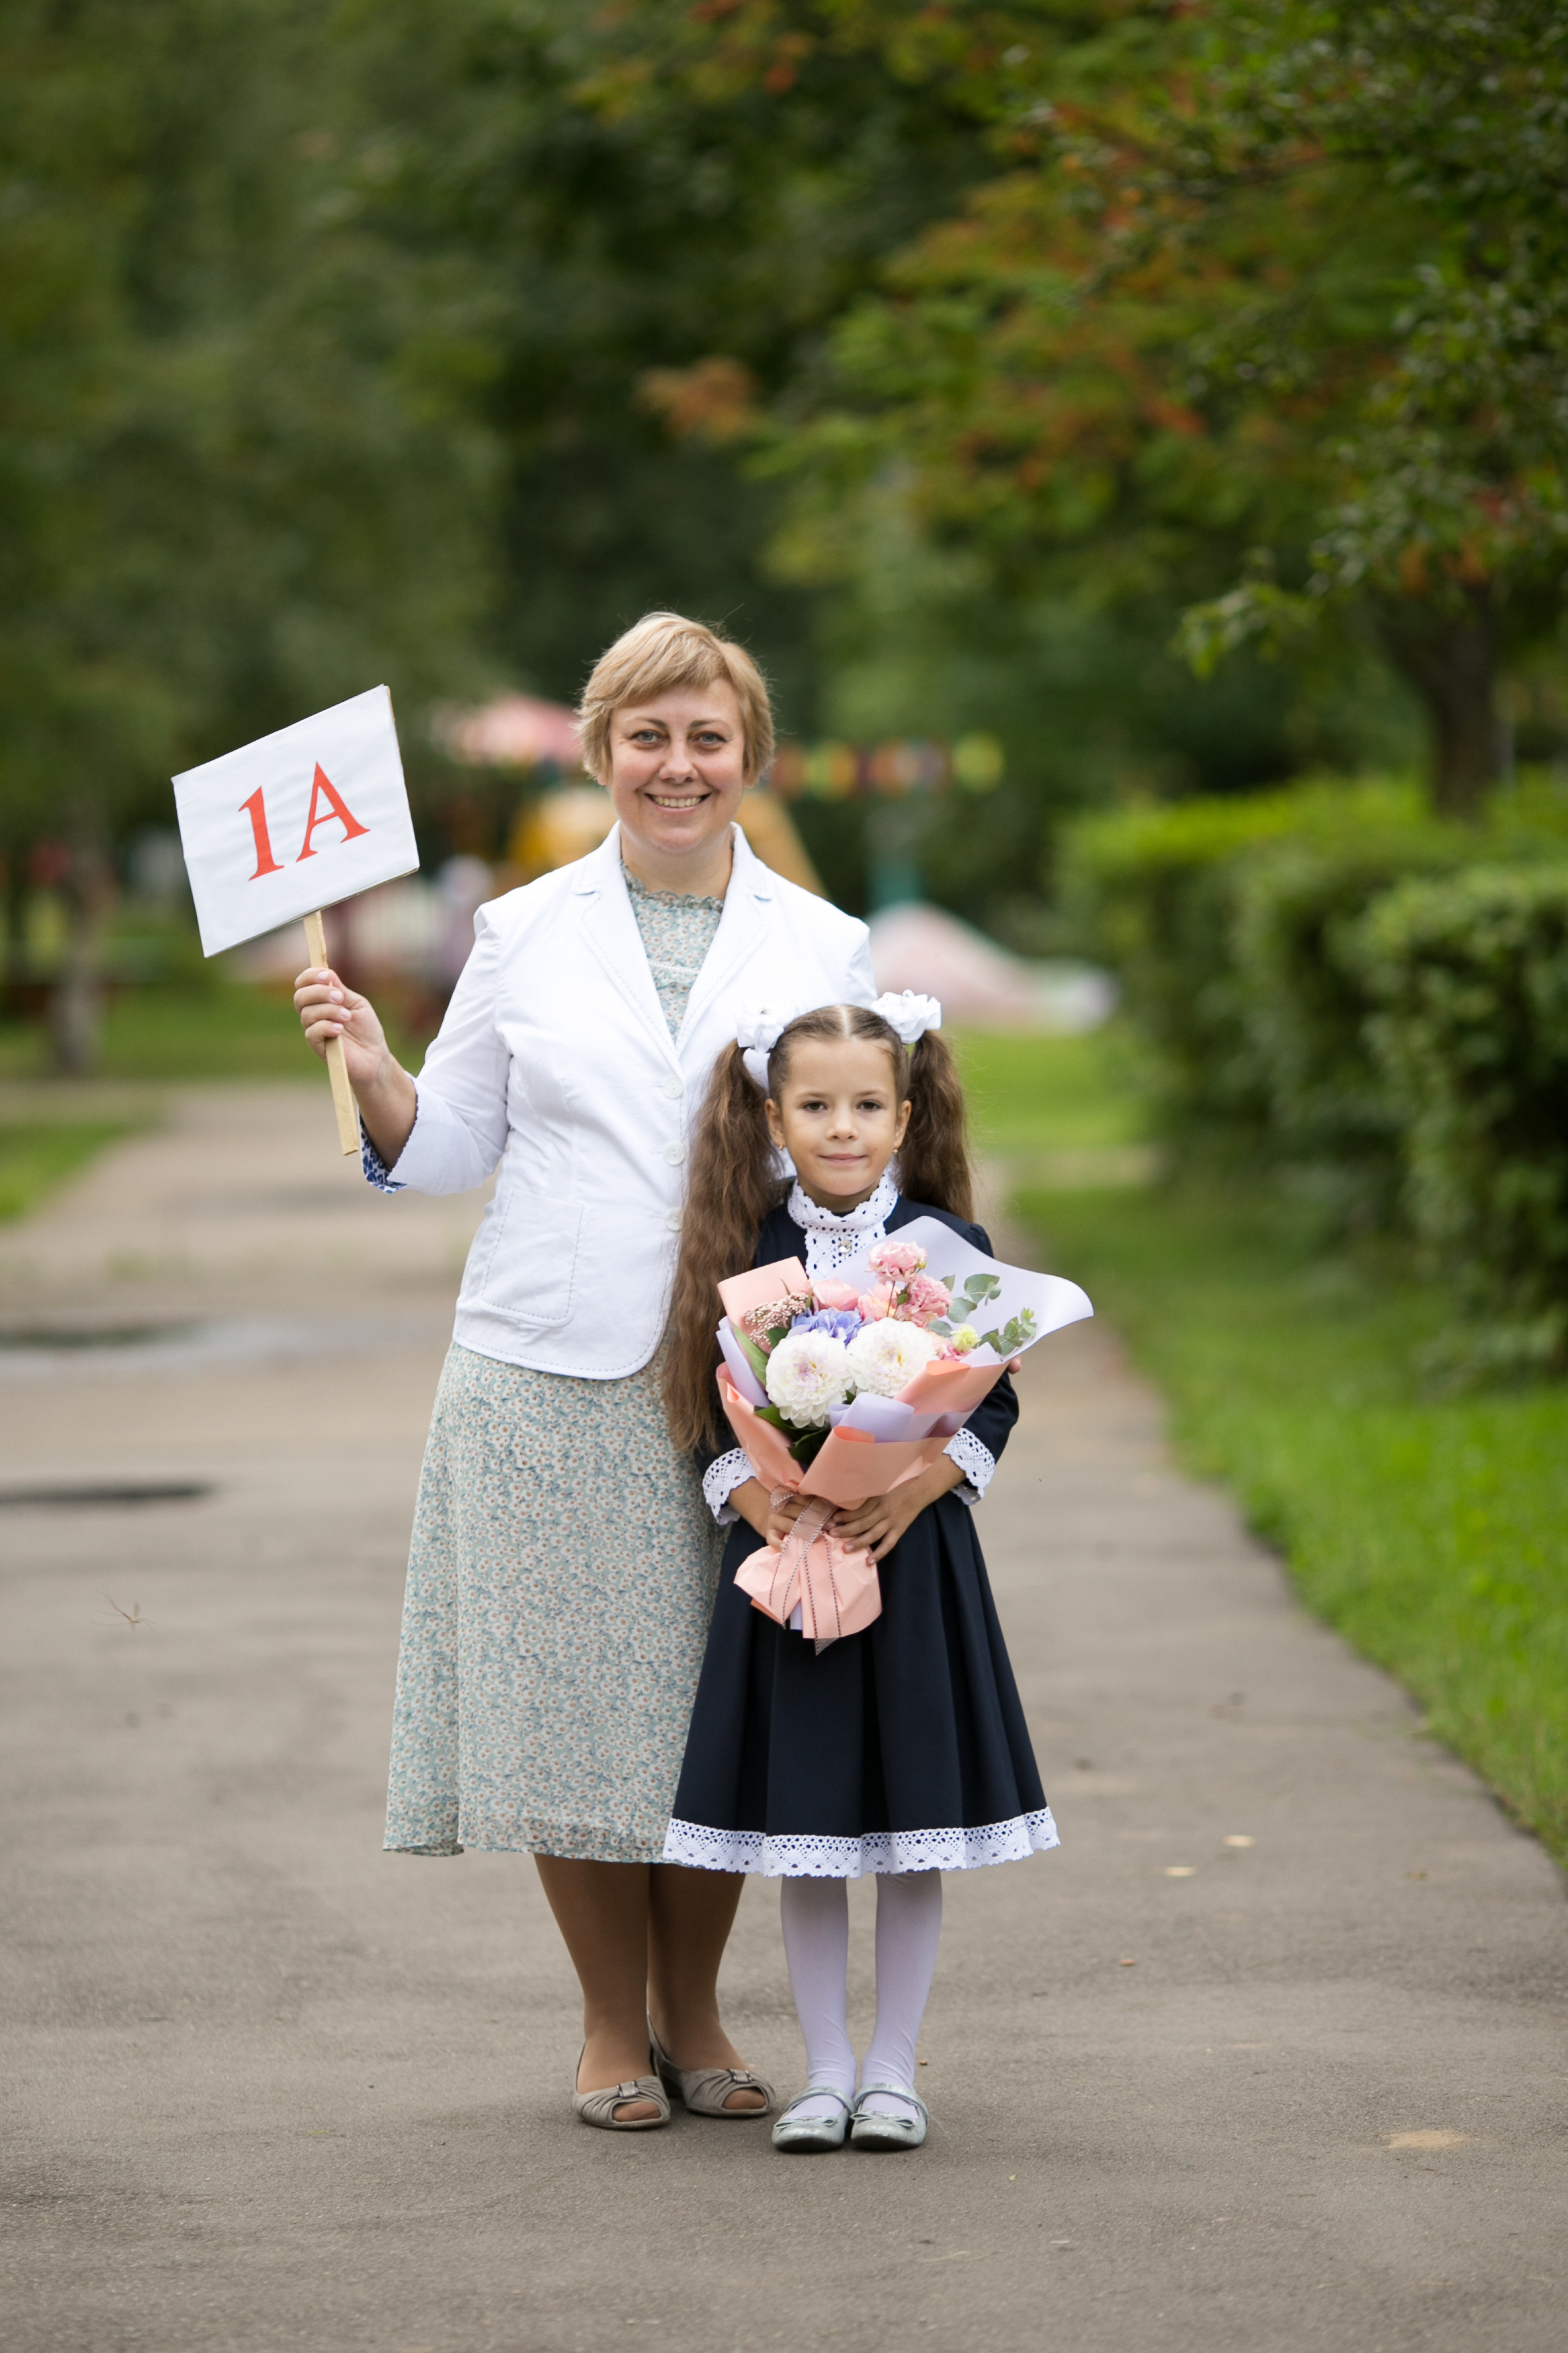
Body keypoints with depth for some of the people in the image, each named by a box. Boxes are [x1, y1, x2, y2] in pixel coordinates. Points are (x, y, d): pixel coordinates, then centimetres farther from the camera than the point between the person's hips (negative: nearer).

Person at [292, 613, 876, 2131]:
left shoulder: (821, 947, 8)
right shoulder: (523, 935, 6)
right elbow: (448, 1150, 11)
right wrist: (369, 1072, -9)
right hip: (548, 1378, 0)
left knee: (719, 1707, 3)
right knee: (571, 1692, 0)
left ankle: (694, 2016, 20)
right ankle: (612, 2025, 15)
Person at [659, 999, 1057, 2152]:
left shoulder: (948, 1248, -1)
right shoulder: (748, 1255, 2)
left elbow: (992, 1407, 1)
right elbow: (718, 1422, 4)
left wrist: (913, 1494, -14)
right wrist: (766, 1509, -14)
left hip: (916, 1555, -1)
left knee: (913, 1828, 4)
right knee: (802, 1823, 5)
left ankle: (894, 2069, 14)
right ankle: (826, 2070, 14)